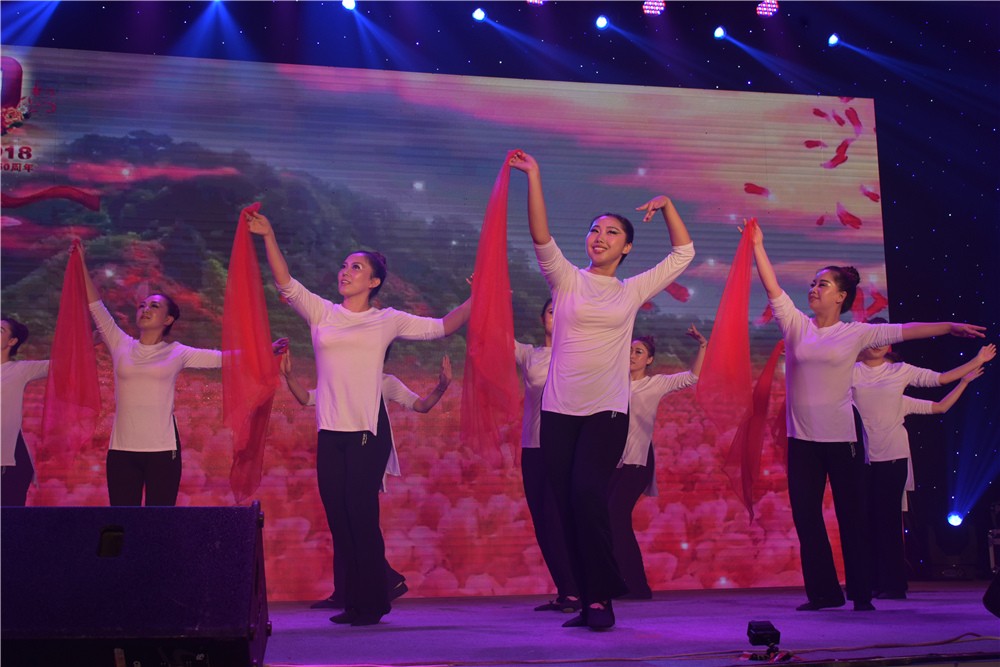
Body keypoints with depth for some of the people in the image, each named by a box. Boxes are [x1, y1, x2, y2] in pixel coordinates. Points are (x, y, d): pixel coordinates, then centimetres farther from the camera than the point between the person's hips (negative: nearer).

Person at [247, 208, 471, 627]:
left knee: (362, 515, -4)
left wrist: (474, 300, -3)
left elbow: (441, 328, 8)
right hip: (330, 432, 3)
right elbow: (285, 283, 5)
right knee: (338, 518, 5)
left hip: (368, 431, -3)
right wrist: (268, 237, -4)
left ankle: (372, 603, 7)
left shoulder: (387, 321, 7)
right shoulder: (321, 313, 12)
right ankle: (353, 603, 15)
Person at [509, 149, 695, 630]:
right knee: (568, 507, 1)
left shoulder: (633, 291, 10)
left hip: (607, 412, -1)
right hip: (559, 411, 1)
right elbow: (541, 237, -8)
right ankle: (591, 602, 11)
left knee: (587, 495, -18)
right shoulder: (566, 280, 7)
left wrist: (667, 206, 12)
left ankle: (601, 598, -6)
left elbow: (683, 253, 16)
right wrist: (533, 177, -14)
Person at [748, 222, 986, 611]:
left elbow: (904, 331, 2)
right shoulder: (796, 325, 5)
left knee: (851, 517, 3)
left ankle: (861, 594, 13)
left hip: (842, 438, -2)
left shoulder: (855, 334, 2)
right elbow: (772, 287, 1)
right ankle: (823, 593, 14)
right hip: (802, 439, 2)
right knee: (806, 517, 4)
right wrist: (757, 246, -3)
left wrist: (950, 326, 0)